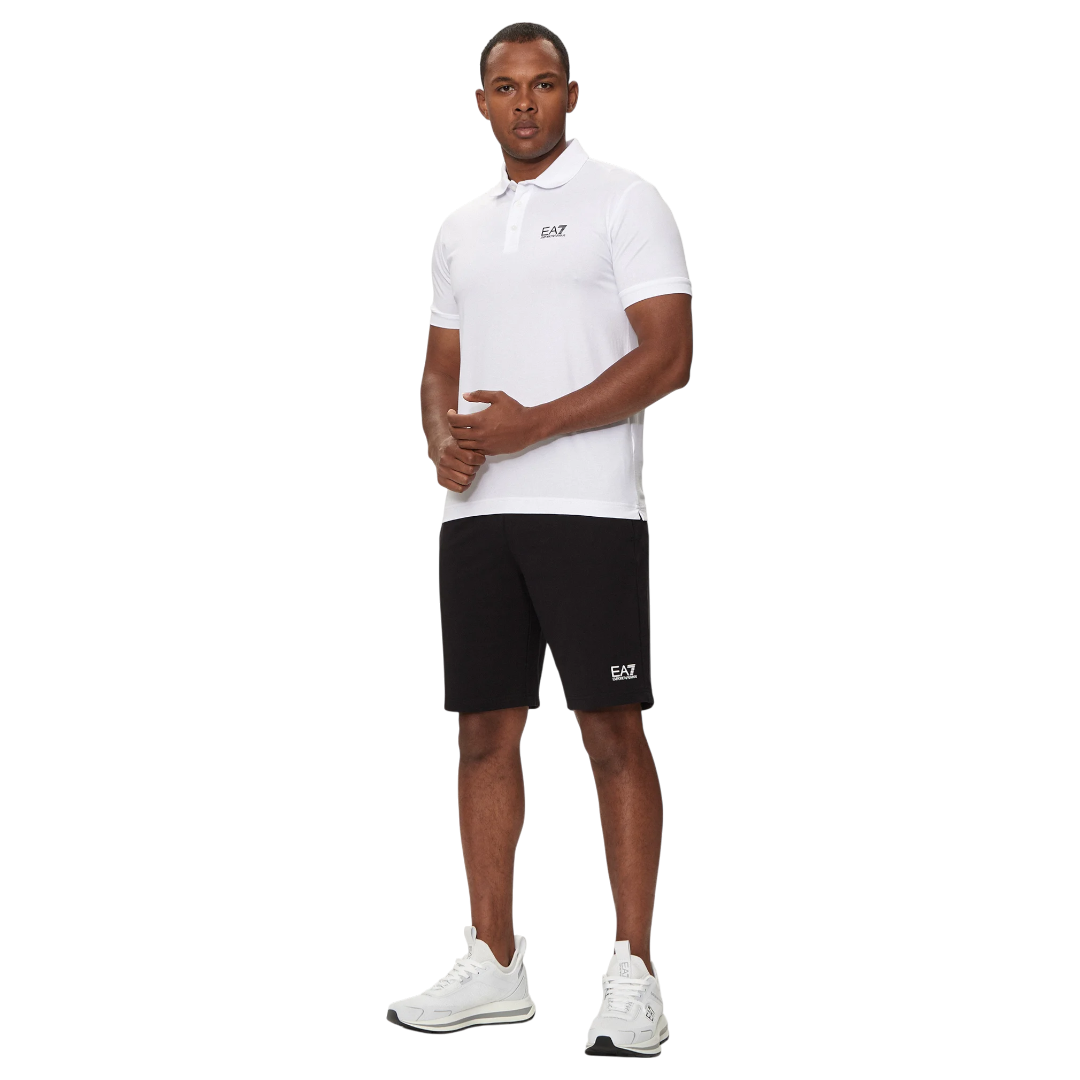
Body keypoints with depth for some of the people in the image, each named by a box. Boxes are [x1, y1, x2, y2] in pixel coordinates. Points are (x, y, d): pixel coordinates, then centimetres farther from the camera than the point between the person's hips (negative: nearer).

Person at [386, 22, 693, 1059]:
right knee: (485, 730, 6)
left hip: (587, 506, -6)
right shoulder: (462, 228, 19)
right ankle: (493, 965, 15)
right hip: (475, 511, 6)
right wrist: (441, 438, -1)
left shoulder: (622, 200, 0)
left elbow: (668, 355, -9)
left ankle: (633, 972, 1)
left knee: (613, 730, -5)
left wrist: (531, 427, -15)